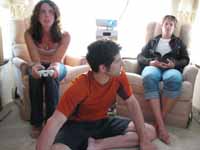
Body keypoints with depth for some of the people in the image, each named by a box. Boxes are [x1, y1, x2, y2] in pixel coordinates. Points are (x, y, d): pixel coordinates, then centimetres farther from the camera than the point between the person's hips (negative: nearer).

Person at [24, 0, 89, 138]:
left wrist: (55, 67, -51)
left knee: (51, 76, -36)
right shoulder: (29, 34, -15)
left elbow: (57, 60, -26)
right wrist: (35, 67, -48)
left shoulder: (64, 35, -19)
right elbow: (35, 59, -23)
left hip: (56, 67, -1)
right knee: (34, 75, -34)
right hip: (39, 66, 1)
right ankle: (37, 123, -25)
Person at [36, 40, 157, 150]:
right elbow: (55, 121, -33)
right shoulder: (80, 86, -28)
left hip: (103, 123, 6)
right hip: (77, 125, -5)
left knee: (149, 132, -9)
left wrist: (144, 139, -11)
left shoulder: (119, 76, -12)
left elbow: (132, 103, -4)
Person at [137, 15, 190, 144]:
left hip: (171, 69, 0)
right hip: (153, 66, 0)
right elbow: (140, 57, 17)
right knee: (149, 76, -41)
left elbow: (186, 60, 17)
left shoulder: (179, 42, 28)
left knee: (174, 78, -41)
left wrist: (174, 64, -5)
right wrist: (150, 62, -5)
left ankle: (160, 121, -34)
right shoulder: (153, 41, 28)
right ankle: (161, 124, -44)